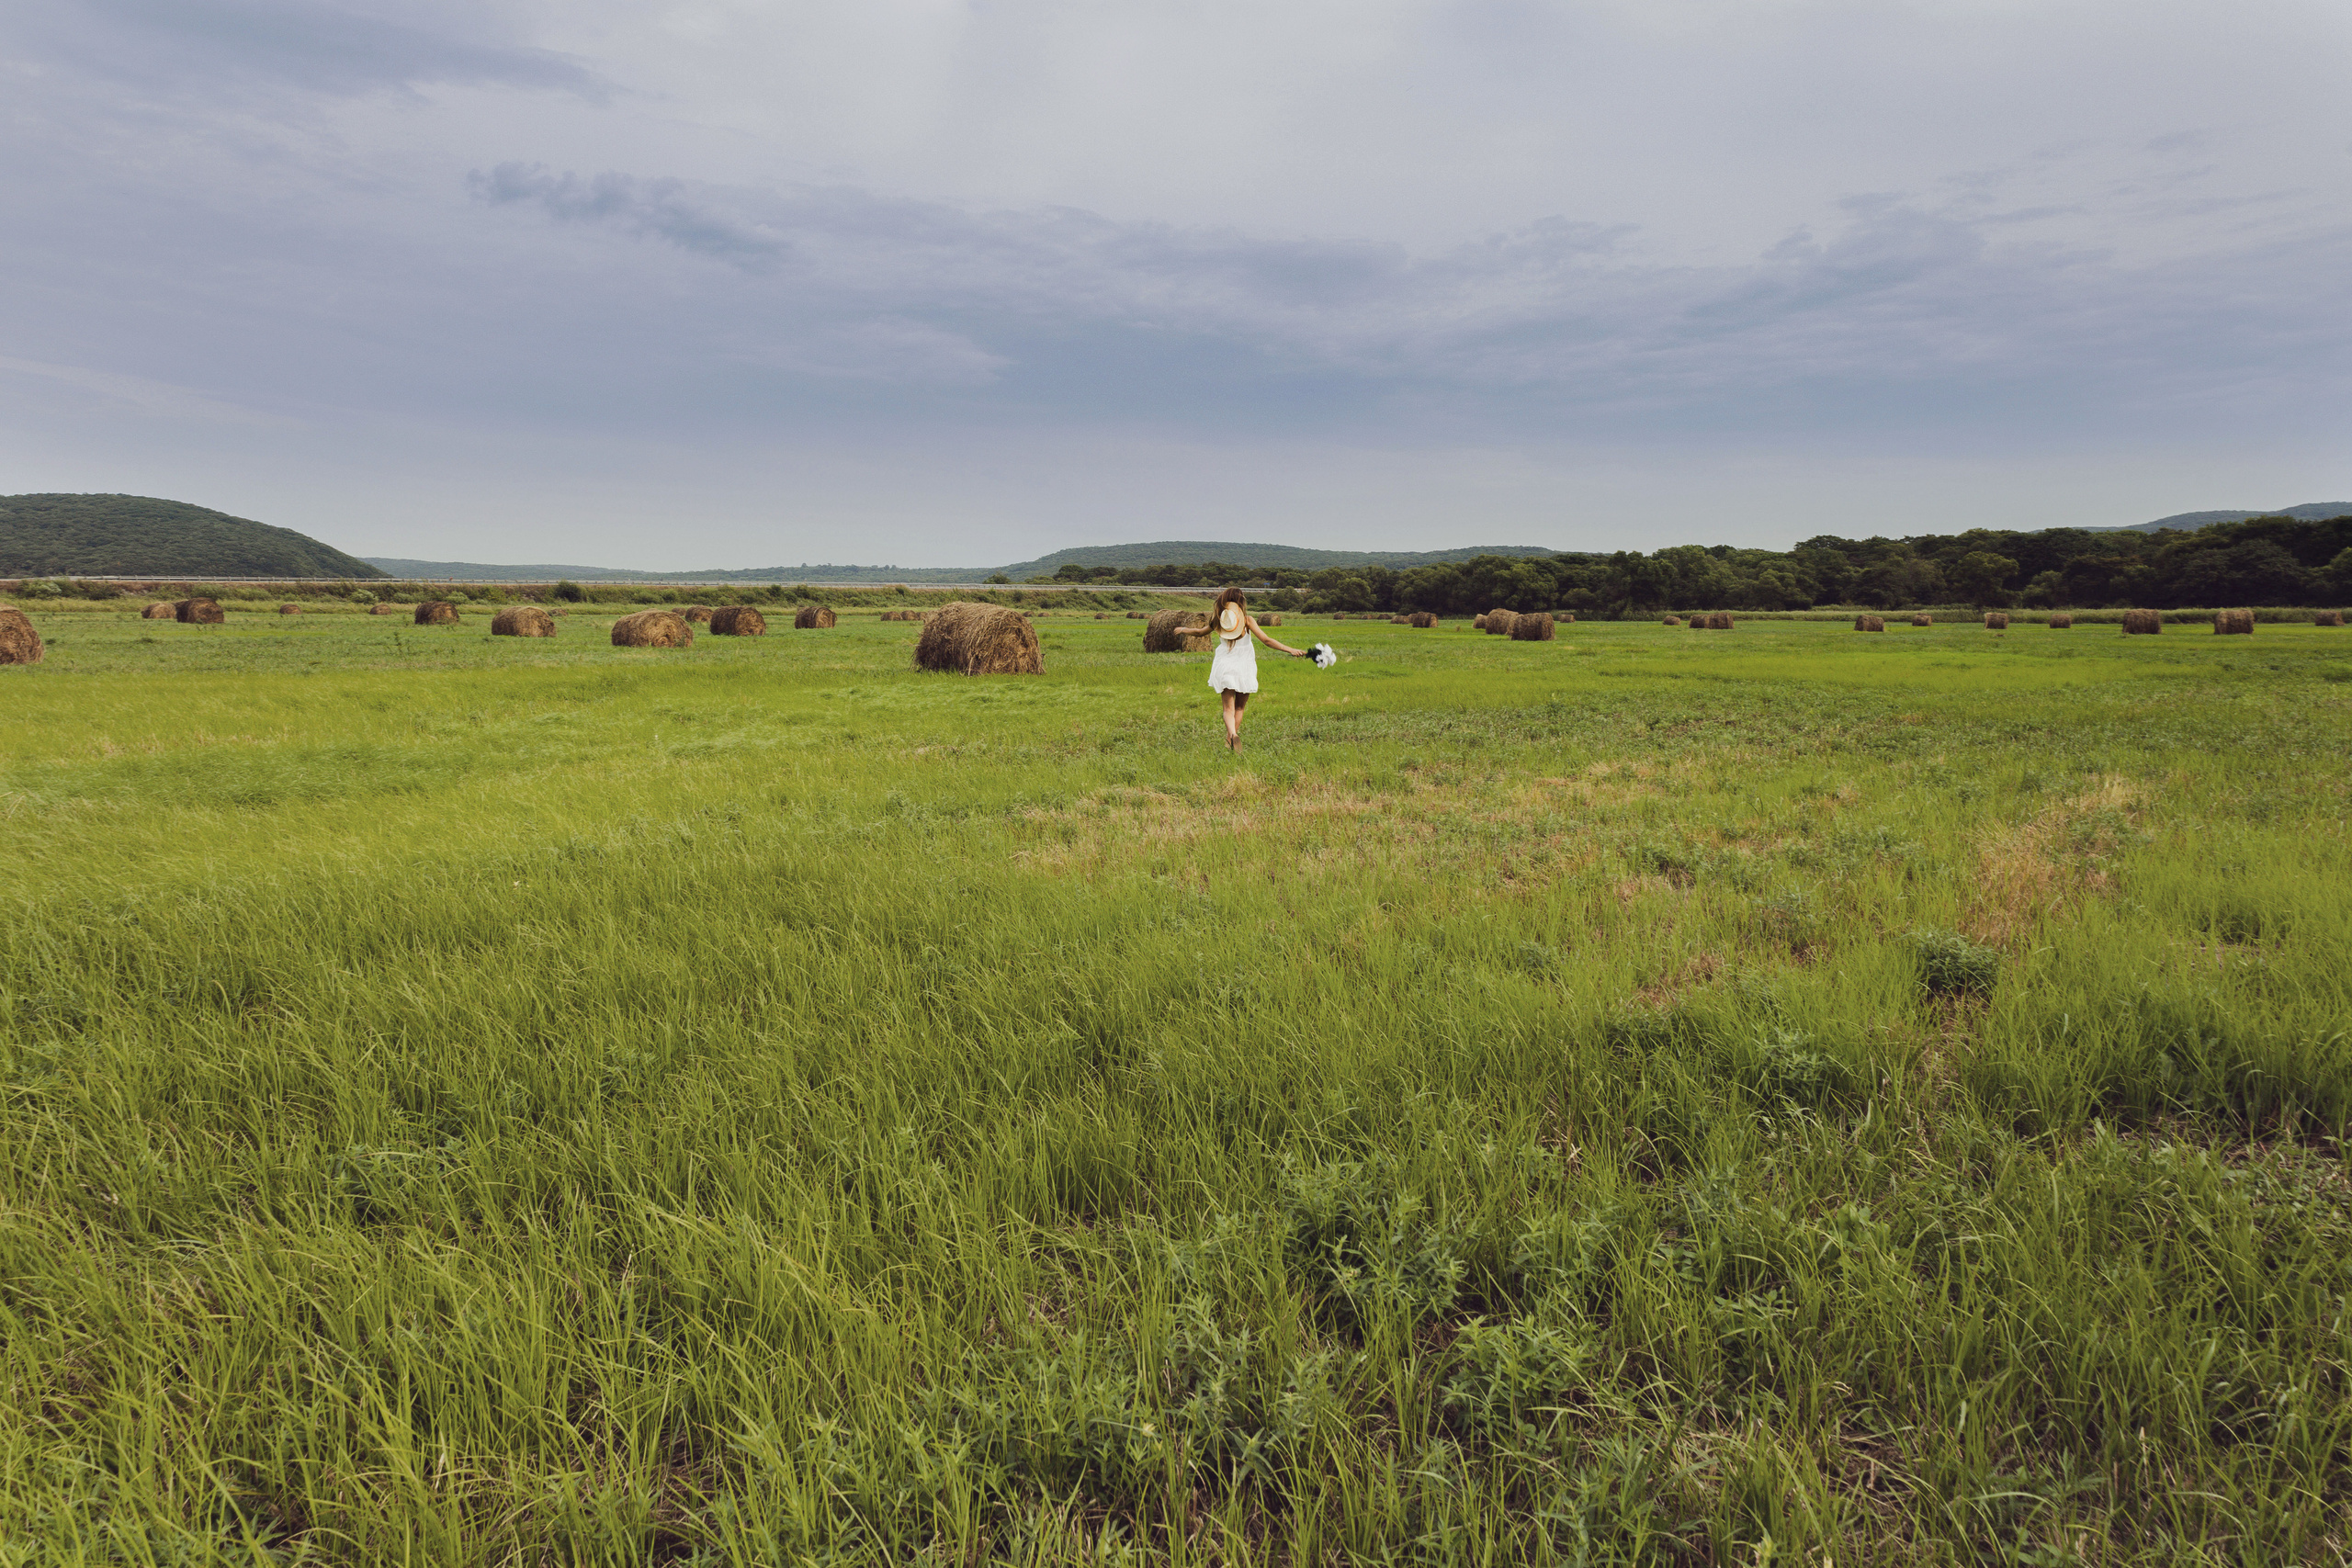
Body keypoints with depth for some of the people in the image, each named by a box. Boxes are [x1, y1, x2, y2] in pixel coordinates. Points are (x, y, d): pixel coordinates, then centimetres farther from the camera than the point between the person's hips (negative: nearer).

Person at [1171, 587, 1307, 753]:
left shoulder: (1219, 620, 0)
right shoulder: (1247, 620, -8)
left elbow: (1199, 632, 16)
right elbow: (1266, 640, -14)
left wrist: (1183, 630, 36)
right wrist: (1290, 650, -14)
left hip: (1224, 667, 1)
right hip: (1244, 666, -1)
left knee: (1229, 707, 2)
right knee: (1239, 707, 15)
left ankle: (1232, 734, -24)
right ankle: (1230, 739, 12)